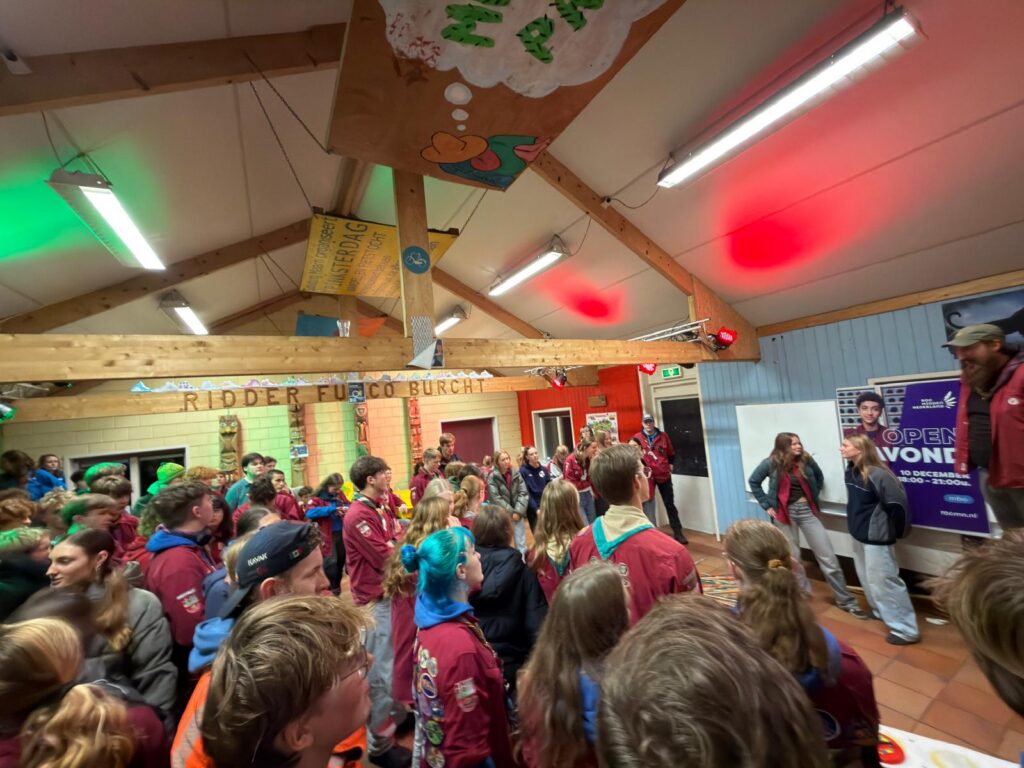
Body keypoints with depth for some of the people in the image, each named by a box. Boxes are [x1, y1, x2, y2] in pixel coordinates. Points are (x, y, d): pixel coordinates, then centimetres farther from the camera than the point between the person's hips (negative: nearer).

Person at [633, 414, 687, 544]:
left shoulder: (663, 436, 1)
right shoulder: (637, 438, -6)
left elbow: (671, 453, 14)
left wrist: (670, 465, 5)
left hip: (664, 475, 1)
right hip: (647, 476, -1)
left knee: (670, 504, 7)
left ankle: (677, 532, 15)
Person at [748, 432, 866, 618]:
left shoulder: (806, 460, -5)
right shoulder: (771, 463, -11)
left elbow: (819, 478, 15)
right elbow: (753, 482, 1)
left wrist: (813, 498, 8)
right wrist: (766, 505, -2)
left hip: (807, 510, 2)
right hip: (784, 513, -1)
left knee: (827, 556, 4)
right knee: (792, 557, 9)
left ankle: (846, 601, 19)